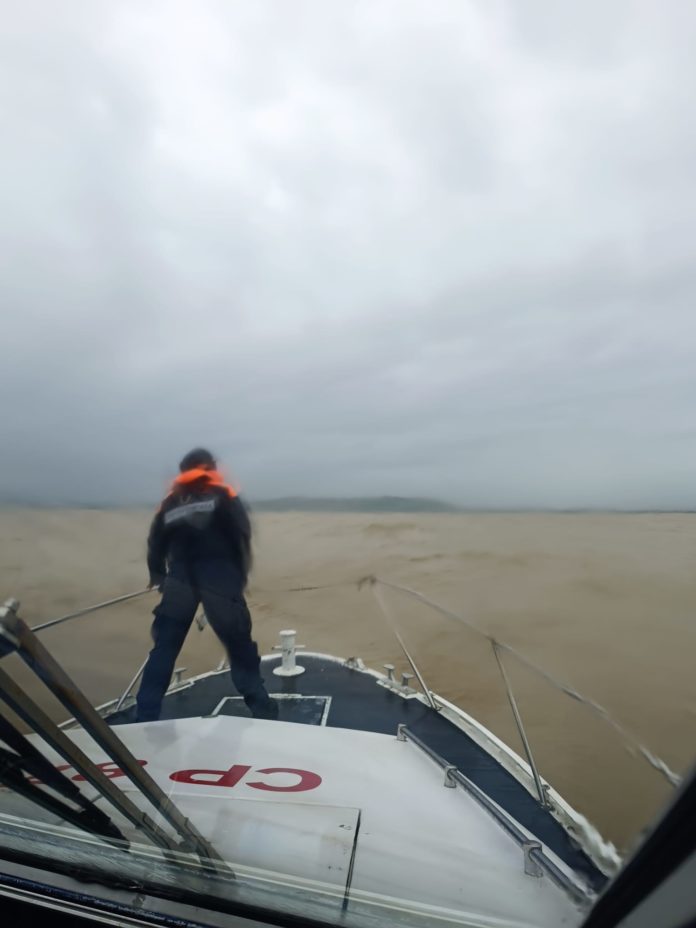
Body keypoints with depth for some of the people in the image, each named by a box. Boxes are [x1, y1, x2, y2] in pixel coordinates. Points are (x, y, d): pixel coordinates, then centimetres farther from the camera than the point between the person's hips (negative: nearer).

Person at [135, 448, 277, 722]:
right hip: (219, 582, -3)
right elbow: (242, 537, -4)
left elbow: (156, 544, 15)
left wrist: (158, 577, 30)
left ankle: (146, 715, 20)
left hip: (179, 583, 3)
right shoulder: (224, 496, 3)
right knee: (240, 646, 9)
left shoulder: (170, 501, 13)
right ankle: (261, 709, 18)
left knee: (164, 648, 16)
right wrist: (240, 576, 5)